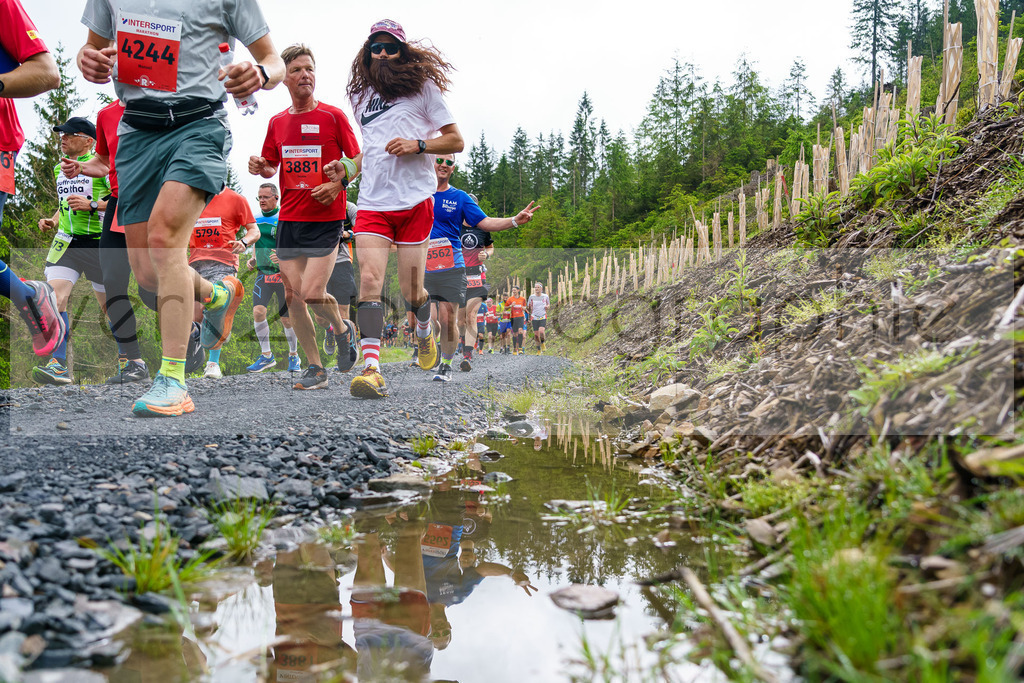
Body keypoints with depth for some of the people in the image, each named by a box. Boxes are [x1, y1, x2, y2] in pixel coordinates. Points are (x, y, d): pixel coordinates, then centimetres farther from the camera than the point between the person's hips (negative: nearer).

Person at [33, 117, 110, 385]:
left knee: (110, 305, 4)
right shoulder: (59, 169, 18)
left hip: (99, 243, -5)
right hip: (66, 242, 5)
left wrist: (92, 205, -19)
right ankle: (58, 364, -20)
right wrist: (52, 220, 12)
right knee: (55, 296, -16)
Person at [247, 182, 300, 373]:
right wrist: (253, 259, 8)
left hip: (285, 275, -4)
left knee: (287, 319, 1)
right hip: (263, 274, 4)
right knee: (258, 311, -15)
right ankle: (266, 355, -3)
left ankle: (294, 356, 23)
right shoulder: (257, 221, 12)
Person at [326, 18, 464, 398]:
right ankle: (372, 370, -21)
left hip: (414, 200, -3)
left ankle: (424, 333, 37)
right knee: (369, 279, -17)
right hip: (372, 203, 3)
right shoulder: (360, 95, 18)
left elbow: (456, 141, 5)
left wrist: (418, 145, -12)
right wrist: (347, 167, 14)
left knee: (411, 291, 2)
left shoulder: (422, 86, 6)